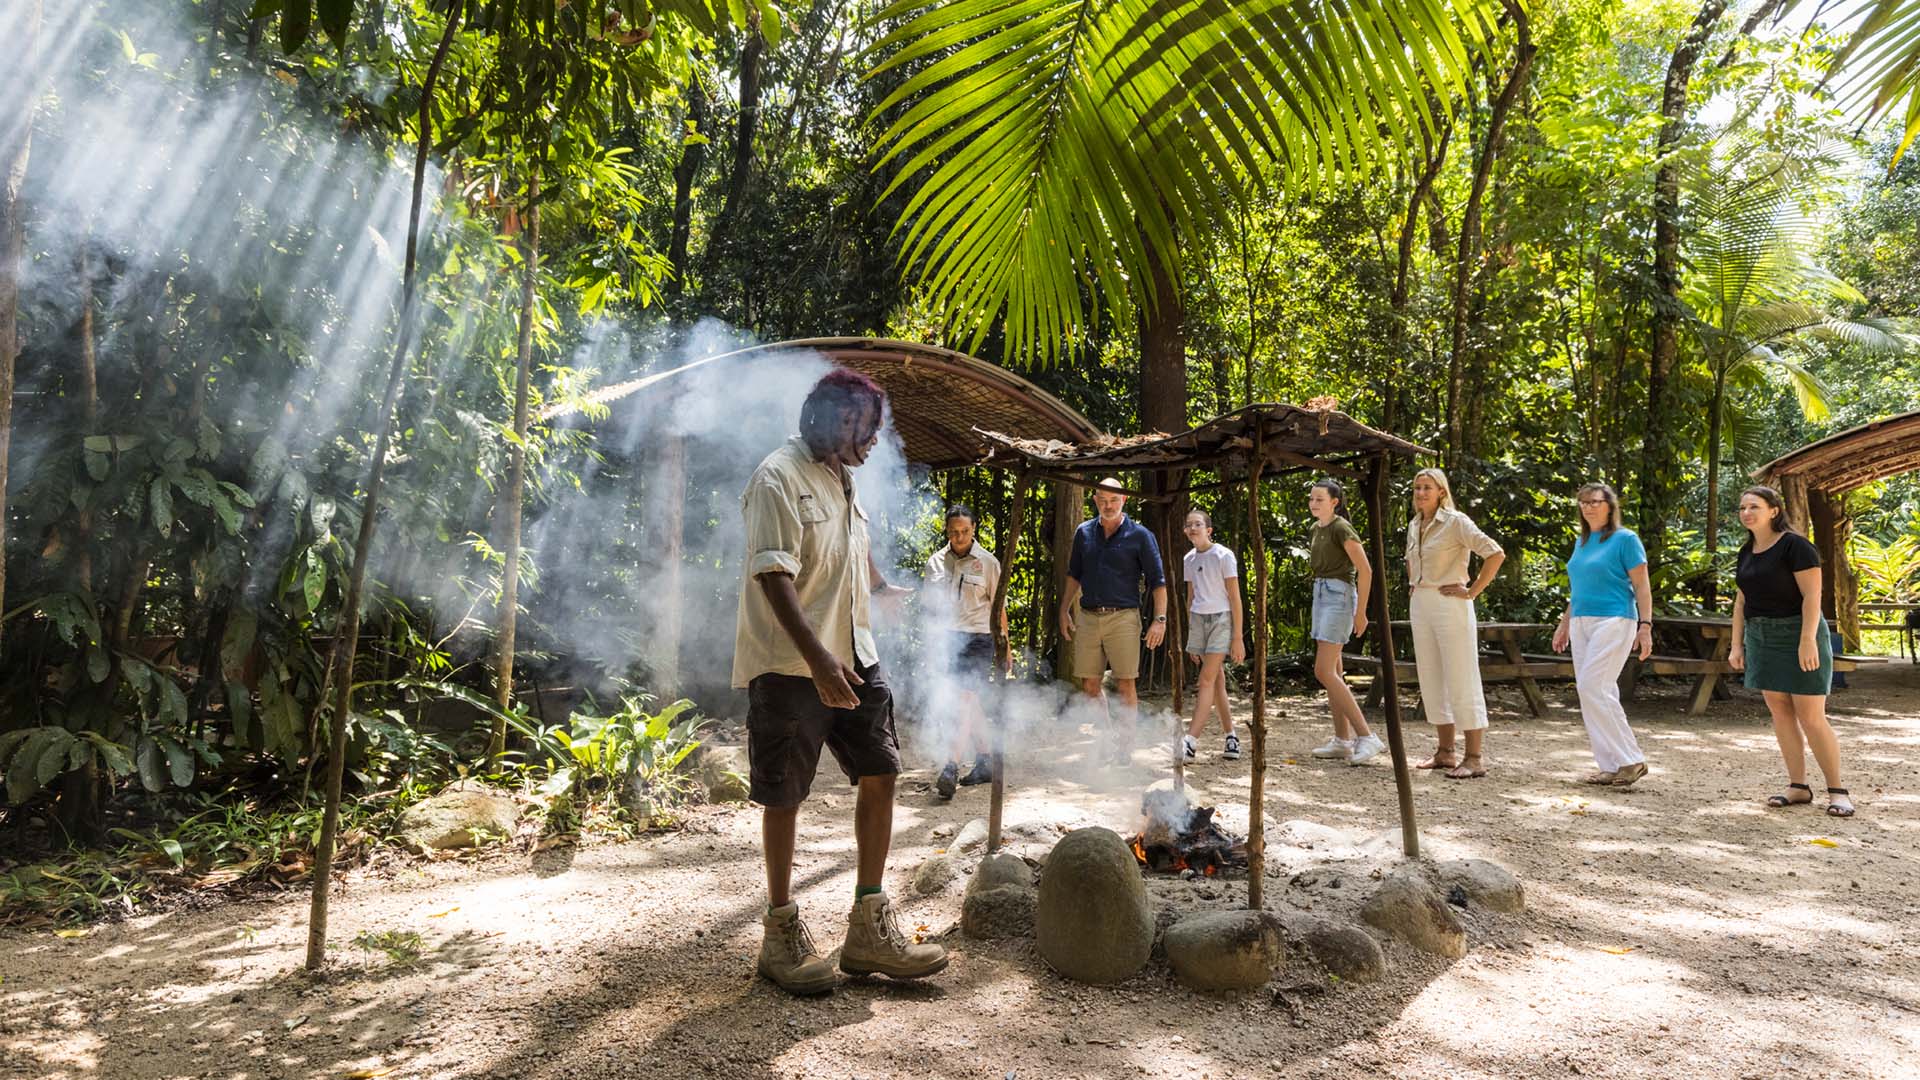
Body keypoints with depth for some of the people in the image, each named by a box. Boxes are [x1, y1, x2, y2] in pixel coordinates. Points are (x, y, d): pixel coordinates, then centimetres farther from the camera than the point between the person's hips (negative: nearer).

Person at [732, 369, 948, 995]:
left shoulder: (842, 480, 15)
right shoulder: (779, 479, -13)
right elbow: (773, 574, -24)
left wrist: (885, 590, 38)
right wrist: (817, 656, -32)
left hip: (854, 658, 9)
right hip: (789, 666, -8)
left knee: (879, 774, 5)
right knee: (784, 797, 3)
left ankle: (869, 929, 15)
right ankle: (782, 931, 19)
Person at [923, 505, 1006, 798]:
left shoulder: (987, 562, 0)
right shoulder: (935, 562, 8)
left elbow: (998, 606, 3)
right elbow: (931, 605, 16)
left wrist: (1004, 644, 3)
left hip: (977, 638, -4)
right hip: (947, 638, 4)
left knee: (965, 700, -14)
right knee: (970, 702, 10)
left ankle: (951, 768, -19)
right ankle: (984, 761, 21)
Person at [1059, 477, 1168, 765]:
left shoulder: (1140, 535, -2)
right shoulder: (1084, 533, 10)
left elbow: (1157, 581, -2)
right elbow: (1074, 576, 20)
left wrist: (1160, 619, -11)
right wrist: (1064, 610, 14)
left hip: (1122, 618, -4)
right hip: (1088, 618, 4)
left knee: (1125, 685, -3)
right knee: (1089, 685, 5)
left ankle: (1124, 748, 4)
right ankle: (1106, 739, 20)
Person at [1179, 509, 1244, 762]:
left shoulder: (1223, 556, -8)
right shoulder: (1189, 559, 9)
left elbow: (1235, 598, -9)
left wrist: (1238, 637, -11)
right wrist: (1190, 636, 16)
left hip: (1221, 619, -6)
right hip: (1198, 620, 6)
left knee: (1207, 679, -11)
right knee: (1217, 680, 8)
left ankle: (1191, 741, -15)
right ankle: (1231, 738, 14)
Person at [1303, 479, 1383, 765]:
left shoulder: (1342, 528, -12)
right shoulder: (1316, 530, 14)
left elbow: (1365, 570, -16)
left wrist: (1360, 612, -17)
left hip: (1339, 597, -9)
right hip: (1321, 595, 9)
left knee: (1324, 671, -15)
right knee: (1333, 672, 8)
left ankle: (1366, 736, -13)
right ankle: (1342, 740, 11)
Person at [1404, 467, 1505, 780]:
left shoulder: (1455, 521, -10)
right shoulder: (1414, 525, 13)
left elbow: (1495, 554, -19)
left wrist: (1473, 591, -17)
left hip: (1449, 605, -8)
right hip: (1420, 607, 8)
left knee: (1462, 682, -6)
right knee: (1431, 682, 11)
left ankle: (1475, 758, -1)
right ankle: (1445, 752, 19)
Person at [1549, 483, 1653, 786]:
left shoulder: (1625, 539, -4)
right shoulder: (1581, 543, 16)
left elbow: (1641, 586, -7)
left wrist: (1645, 625, -15)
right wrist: (1564, 624, 21)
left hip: (1612, 621, -8)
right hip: (1581, 623, 8)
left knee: (1592, 687, -15)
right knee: (1593, 693, 5)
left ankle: (1631, 761, -6)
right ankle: (1611, 766, 10)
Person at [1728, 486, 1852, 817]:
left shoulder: (1795, 545, -11)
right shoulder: (1747, 551, 11)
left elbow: (1812, 595, -15)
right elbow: (1741, 601, 14)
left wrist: (1808, 640, -22)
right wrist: (1737, 644, 10)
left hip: (1796, 635, -7)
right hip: (1761, 637, 7)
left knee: (1811, 716, -6)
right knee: (1779, 711, 6)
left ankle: (1836, 791, 4)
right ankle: (1798, 786, 12)